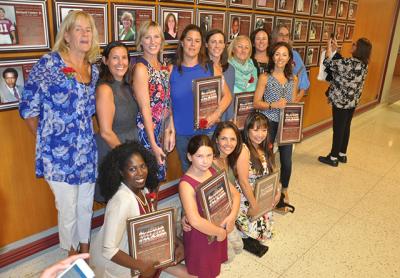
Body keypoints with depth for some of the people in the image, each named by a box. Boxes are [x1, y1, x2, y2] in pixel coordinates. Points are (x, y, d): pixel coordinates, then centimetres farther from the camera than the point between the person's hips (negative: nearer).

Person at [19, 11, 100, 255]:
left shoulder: (94, 69, 7)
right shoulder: (48, 63, -9)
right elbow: (29, 108, -6)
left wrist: (87, 137, 8)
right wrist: (47, 139, 1)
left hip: (87, 151, 5)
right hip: (59, 153, -5)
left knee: (86, 205, 18)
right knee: (68, 209, 7)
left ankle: (85, 250, 42)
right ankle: (72, 255, 34)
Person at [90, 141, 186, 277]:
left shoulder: (142, 189, -9)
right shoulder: (122, 201, -32)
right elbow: (108, 250, -30)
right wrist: (142, 266, -21)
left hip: (130, 247, 6)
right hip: (111, 260, -6)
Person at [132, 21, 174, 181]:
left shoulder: (163, 67, 9)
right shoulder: (140, 68, -14)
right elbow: (145, 109, -18)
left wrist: (171, 130, 9)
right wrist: (153, 144, -19)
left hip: (161, 131, 7)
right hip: (146, 131, -7)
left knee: (160, 176, 16)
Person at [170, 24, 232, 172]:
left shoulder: (210, 69, 1)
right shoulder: (172, 70, 1)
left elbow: (227, 95, 3)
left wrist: (216, 115, -11)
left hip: (207, 131, 0)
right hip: (181, 133, 1)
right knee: (187, 170, 14)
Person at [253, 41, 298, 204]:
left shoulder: (293, 79, 9)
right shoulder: (265, 78, -3)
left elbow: (294, 103, 15)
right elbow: (256, 103, -6)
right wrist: (274, 105, -19)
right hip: (268, 123, -3)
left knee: (286, 160, 7)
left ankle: (284, 189, 32)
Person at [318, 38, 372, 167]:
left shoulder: (350, 63, -24)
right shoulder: (364, 65, 3)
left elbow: (328, 63, -18)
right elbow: (343, 65, 14)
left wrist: (329, 47, -3)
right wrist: (336, 50, 15)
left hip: (341, 102, -8)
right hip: (352, 102, 8)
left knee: (338, 129, 2)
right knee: (345, 128, 18)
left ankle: (333, 158, 14)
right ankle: (342, 155, 30)